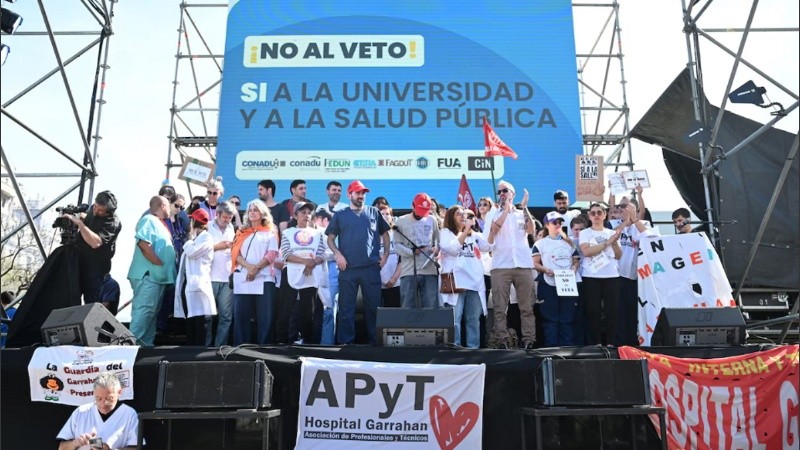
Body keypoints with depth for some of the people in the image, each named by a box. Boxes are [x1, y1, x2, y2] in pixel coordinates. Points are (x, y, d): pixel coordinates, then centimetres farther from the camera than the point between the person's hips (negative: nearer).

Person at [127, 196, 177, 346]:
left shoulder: (159, 223, 21)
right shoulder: (149, 220, -8)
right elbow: (144, 244, -21)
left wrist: (164, 268, 16)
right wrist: (161, 264, -18)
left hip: (158, 276, 10)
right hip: (148, 274, -10)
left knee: (151, 312, 11)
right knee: (143, 310, -12)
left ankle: (147, 344, 16)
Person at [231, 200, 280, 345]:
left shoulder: (270, 232, 12)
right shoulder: (242, 232, 20)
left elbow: (272, 254, 0)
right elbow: (236, 253, 7)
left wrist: (256, 268, -13)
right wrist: (249, 266, -11)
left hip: (264, 277, -2)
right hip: (243, 277, 2)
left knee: (264, 315, -5)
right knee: (241, 314, -1)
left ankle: (263, 345, -1)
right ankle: (240, 345, 4)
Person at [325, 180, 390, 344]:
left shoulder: (374, 212, 10)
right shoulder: (340, 215, 8)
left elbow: (385, 234, 15)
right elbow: (330, 239, 9)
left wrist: (386, 254, 5)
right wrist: (338, 254, -6)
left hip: (371, 268, 1)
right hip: (348, 269, 0)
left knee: (374, 306, 6)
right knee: (346, 308, 3)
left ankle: (375, 341, 16)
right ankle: (345, 341, 11)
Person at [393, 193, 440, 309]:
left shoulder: (432, 220, 14)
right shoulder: (401, 221, 5)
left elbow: (438, 240, 19)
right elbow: (397, 245, -2)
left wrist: (436, 248, -4)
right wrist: (412, 251, -17)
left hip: (430, 271, 2)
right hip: (409, 271, -2)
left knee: (431, 307, 3)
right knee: (408, 307, 1)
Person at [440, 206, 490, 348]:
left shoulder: (474, 234, 23)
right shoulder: (446, 232, 8)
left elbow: (486, 247, 7)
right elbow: (453, 248, -10)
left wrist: (473, 228, 5)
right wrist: (465, 230, -5)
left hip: (475, 281, 5)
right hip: (456, 281, -4)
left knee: (474, 318, 4)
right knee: (455, 318, -9)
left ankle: (473, 347, 9)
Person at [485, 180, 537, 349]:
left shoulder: (522, 214, 16)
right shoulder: (493, 214, 13)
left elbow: (531, 230, -2)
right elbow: (494, 229, -7)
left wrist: (524, 207, -5)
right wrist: (507, 208, -5)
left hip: (523, 265, 1)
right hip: (500, 265, -1)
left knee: (527, 307, 0)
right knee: (500, 307, -3)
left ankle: (528, 340, 4)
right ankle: (502, 341, 0)